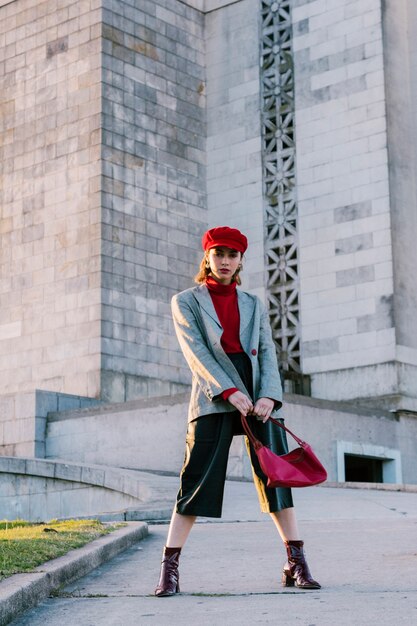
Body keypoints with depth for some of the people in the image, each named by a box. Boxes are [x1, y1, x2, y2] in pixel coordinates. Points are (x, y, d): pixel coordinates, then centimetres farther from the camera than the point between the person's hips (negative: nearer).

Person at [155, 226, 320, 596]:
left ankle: (297, 564, 4)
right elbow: (196, 351, -5)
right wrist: (229, 391, -17)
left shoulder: (253, 305, 19)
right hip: (213, 397, -3)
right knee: (197, 479, -9)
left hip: (258, 395, 3)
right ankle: (169, 569, -5)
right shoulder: (186, 301, 8)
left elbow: (267, 353, 8)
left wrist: (268, 396, -11)